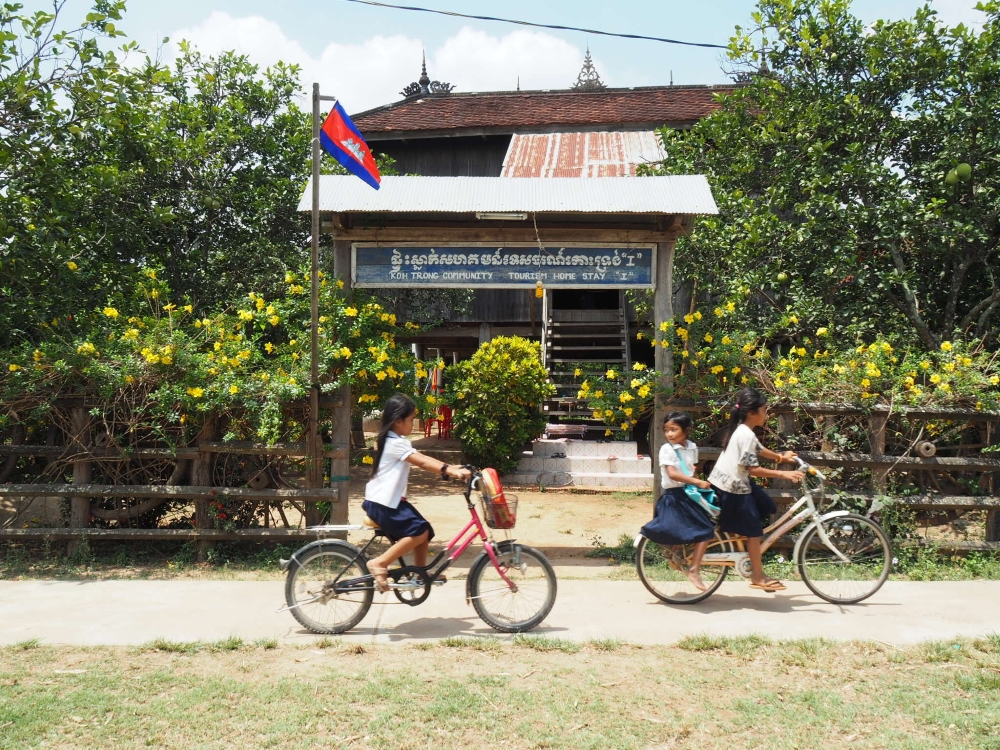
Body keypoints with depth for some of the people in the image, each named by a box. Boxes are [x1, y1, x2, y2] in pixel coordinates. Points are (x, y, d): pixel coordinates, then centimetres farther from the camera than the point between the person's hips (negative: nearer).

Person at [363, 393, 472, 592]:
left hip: (391, 500, 10)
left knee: (425, 532, 7)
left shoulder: (396, 441, 14)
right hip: (381, 503, -10)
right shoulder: (395, 443, -18)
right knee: (419, 531, -17)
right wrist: (452, 472, -33)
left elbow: (422, 459, 9)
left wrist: (450, 468, 0)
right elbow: (422, 462, -26)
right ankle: (379, 563, -12)